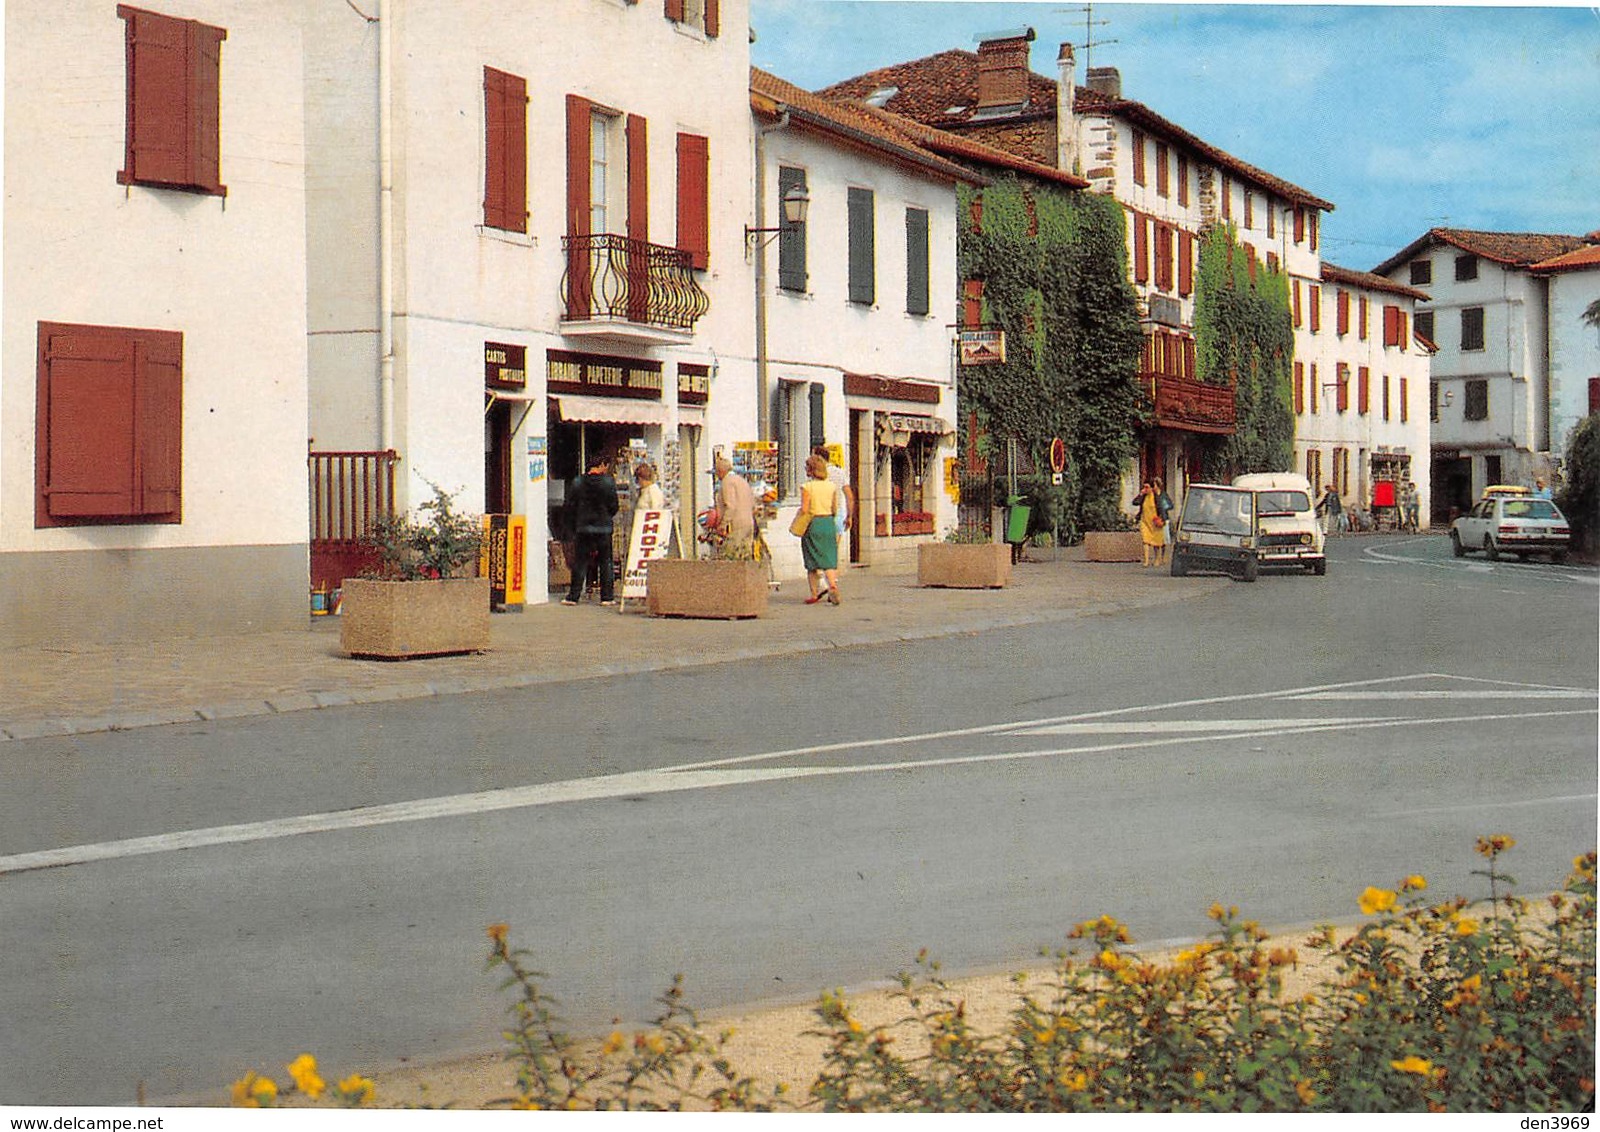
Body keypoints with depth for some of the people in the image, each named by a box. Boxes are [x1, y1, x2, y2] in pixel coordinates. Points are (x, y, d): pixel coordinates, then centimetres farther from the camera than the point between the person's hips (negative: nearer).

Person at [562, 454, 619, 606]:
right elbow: (614, 506, -4)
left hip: (582, 527, 2)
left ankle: (573, 596, 6)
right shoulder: (608, 482, -7)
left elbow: (570, 506, 2)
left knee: (580, 562, 7)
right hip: (603, 528, -2)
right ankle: (607, 597, 6)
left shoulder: (577, 482, 0)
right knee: (606, 562, 7)